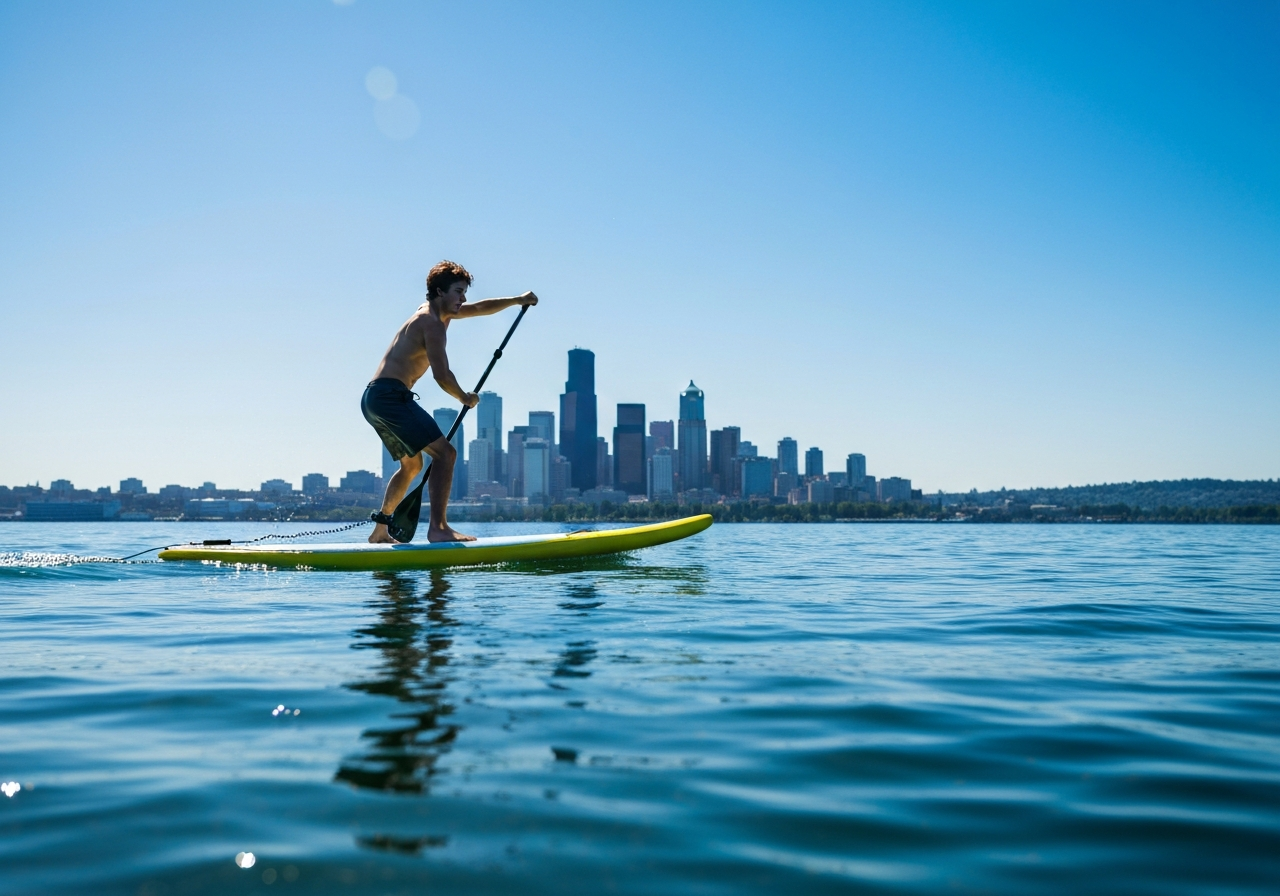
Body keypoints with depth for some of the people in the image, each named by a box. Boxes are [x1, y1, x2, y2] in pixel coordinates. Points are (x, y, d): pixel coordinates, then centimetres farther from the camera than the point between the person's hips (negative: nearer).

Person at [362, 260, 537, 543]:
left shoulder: (435, 310, 19)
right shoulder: (432, 322, -11)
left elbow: (479, 308, 30)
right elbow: (442, 375, -15)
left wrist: (517, 300, 24)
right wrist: (465, 398, 2)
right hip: (390, 395, -11)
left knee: (412, 465, 22)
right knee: (444, 453, -17)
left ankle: (380, 531, 25)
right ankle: (438, 527, -24)